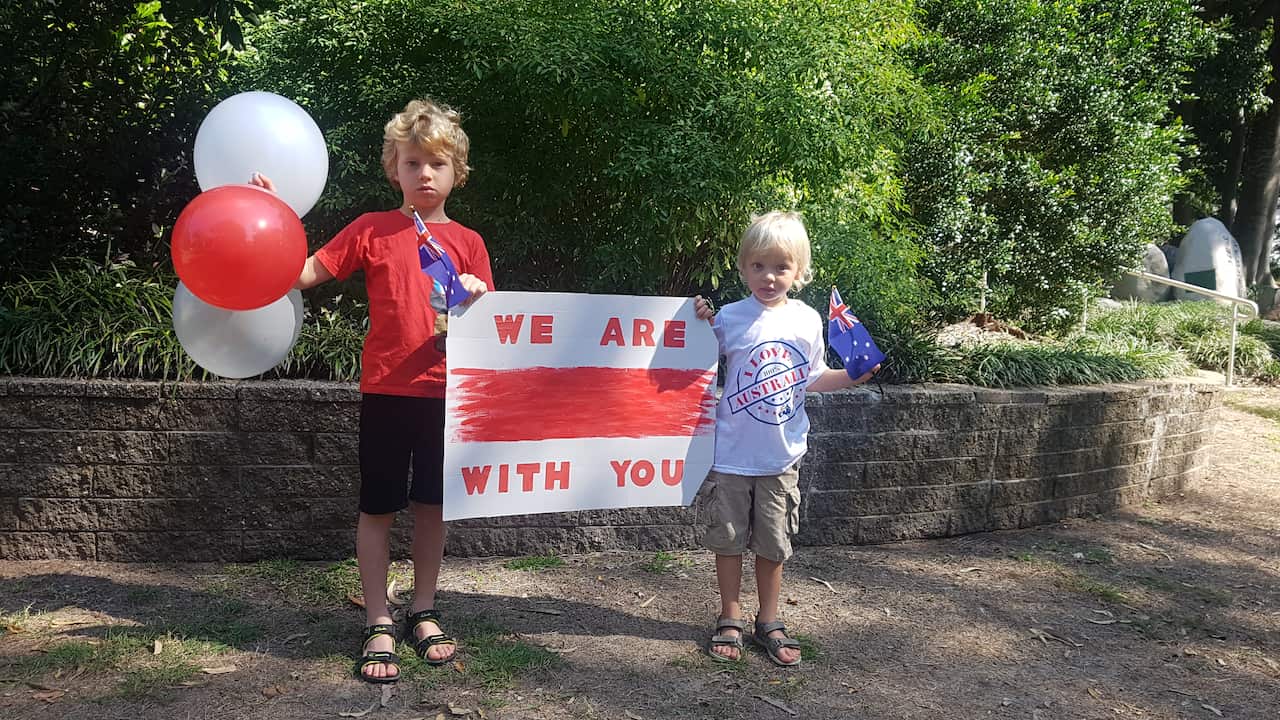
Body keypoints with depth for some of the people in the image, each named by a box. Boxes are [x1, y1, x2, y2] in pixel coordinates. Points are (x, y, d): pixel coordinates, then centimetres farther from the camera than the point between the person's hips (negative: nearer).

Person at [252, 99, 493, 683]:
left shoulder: (468, 242, 6)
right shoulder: (372, 230, 2)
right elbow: (304, 273, -3)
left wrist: (476, 298, -14)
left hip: (444, 392, 2)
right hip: (386, 389, -1)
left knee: (432, 505, 11)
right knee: (378, 508, 5)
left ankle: (423, 614, 27)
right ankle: (378, 625, 19)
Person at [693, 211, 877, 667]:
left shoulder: (808, 320, 0)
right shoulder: (730, 317, -7)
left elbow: (812, 379, 9)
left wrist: (851, 378, -6)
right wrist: (701, 327, -13)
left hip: (781, 455, 2)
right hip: (731, 453, -2)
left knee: (773, 544, 13)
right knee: (728, 539, 9)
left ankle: (769, 622, 29)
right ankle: (730, 620, 26)